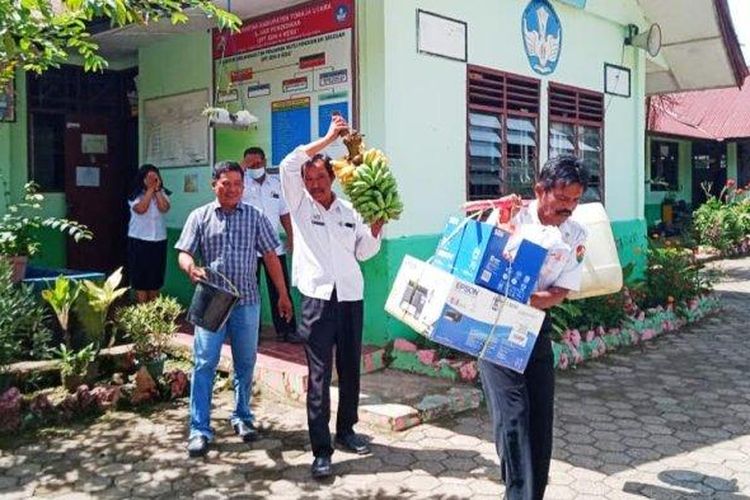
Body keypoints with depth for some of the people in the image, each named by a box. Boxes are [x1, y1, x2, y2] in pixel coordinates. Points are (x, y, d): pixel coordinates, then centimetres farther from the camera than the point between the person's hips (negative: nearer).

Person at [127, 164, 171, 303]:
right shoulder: (135, 195, -4)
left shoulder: (162, 193, 4)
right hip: (139, 240, -3)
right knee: (140, 276, -1)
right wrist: (150, 189, -17)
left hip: (158, 240, 3)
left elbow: (164, 208, -13)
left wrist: (157, 189, -14)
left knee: (156, 276, 9)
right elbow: (141, 209, -22)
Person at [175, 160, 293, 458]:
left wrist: (283, 295, 4)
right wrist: (191, 267, -25)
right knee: (204, 364, -3)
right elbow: (184, 253, 0)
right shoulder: (199, 217, 4)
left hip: (246, 302, 1)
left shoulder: (255, 217, 5)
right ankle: (200, 429, 4)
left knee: (245, 363, 11)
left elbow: (270, 257, 5)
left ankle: (242, 417, 28)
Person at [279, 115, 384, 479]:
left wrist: (378, 225, 3)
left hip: (351, 297, 4)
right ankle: (321, 450, -1)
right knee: (319, 375, -5)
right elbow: (288, 165, -11)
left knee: (350, 369, 12)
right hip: (317, 299, -4)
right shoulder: (300, 205, 3)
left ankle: (346, 431, 30)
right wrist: (328, 138, -8)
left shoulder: (350, 211, 12)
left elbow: (364, 252, 17)